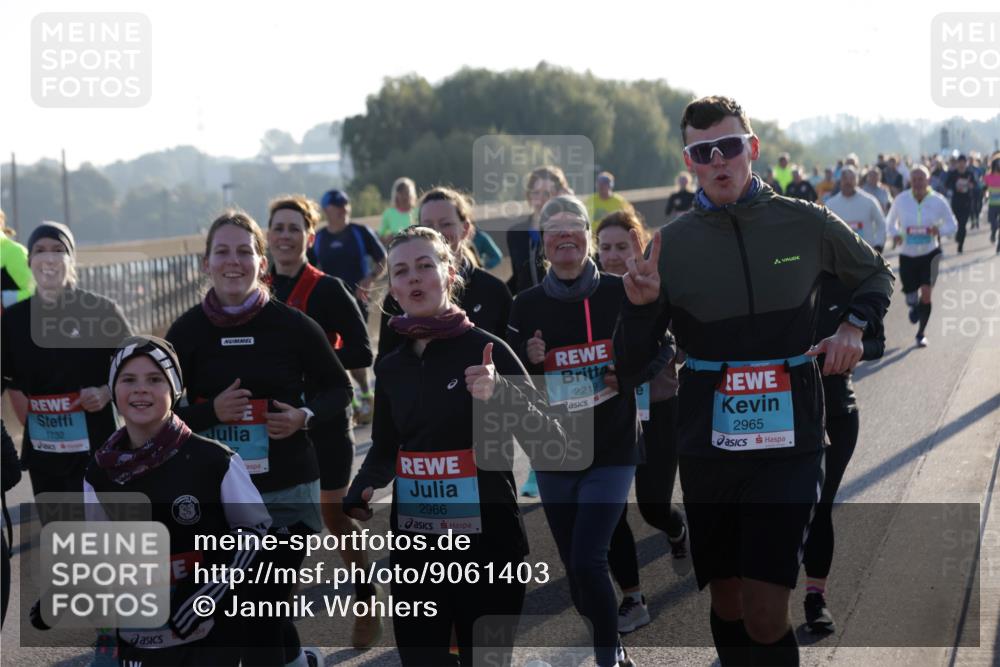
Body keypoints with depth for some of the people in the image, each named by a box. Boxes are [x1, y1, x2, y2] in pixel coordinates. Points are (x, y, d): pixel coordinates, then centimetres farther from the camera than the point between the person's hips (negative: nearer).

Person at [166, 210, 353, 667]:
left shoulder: (293, 326, -6)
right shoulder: (186, 332, -2)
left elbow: (338, 388, 7)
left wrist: (305, 416, -12)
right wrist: (211, 411, -15)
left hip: (287, 491, -2)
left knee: (264, 617, -6)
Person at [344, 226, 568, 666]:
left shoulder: (485, 350, -8)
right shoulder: (391, 366, 7)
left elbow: (552, 443, -12)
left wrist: (500, 392, -29)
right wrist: (359, 493, -1)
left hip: (486, 546, -4)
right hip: (414, 548, 5)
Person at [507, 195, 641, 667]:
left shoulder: (620, 293, -4)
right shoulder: (527, 305, 2)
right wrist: (529, 361, -13)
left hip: (612, 451, -3)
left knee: (588, 560, -15)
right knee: (573, 565, 10)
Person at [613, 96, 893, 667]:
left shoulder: (806, 224, -1)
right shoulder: (670, 245, 0)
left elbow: (876, 275, 20)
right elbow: (630, 368, 3)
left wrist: (855, 325, 0)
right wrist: (640, 305, -16)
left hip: (789, 443, -2)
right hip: (707, 447, 2)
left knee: (765, 616, -12)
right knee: (728, 605, 10)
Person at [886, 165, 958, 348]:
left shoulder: (938, 201, -9)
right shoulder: (901, 200, -7)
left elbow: (952, 225, 1)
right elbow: (890, 221, 9)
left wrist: (940, 231, -20)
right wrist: (895, 234, -13)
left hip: (930, 253, -1)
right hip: (907, 255, 1)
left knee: (926, 293, -13)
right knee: (911, 296, 4)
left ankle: (921, 333, 6)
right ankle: (914, 306, 46)